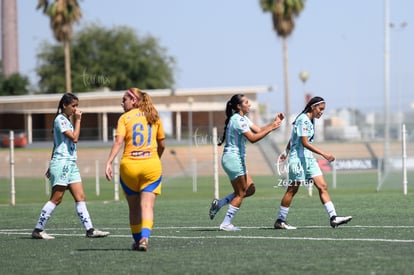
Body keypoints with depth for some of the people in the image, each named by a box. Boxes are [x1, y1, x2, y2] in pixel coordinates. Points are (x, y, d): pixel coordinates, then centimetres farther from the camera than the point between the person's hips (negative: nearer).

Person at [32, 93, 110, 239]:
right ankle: (38, 230, -3)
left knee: (80, 197, 2)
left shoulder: (67, 120, 19)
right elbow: (74, 138, -18)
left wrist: (52, 166, 24)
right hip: (61, 163, -9)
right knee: (56, 199, -8)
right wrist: (78, 120, -10)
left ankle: (90, 230, -2)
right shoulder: (60, 119, -9)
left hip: (70, 164, 9)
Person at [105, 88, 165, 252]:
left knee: (134, 208, 12)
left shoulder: (125, 118, 1)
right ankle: (144, 237, -25)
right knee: (147, 206, -5)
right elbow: (162, 145, 14)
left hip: (129, 165, -1)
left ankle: (137, 241, 19)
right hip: (151, 164, 1)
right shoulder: (154, 117, 10)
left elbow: (118, 141, -12)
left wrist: (109, 163, -17)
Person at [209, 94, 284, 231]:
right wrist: (271, 128, -22)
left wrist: (274, 122, 0)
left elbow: (259, 130, 11)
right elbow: (253, 138, -24)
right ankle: (226, 224, 3)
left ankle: (219, 203, 12)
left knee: (250, 189, 10)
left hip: (238, 159, 10)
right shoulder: (238, 120, -18)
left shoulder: (243, 119, 14)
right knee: (241, 193, -3)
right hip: (232, 158, -10)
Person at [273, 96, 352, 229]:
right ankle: (280, 221, 7)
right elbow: (304, 143, -23)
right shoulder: (303, 120, -16)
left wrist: (286, 152, 32)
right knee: (292, 190, -2)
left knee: (323, 187, -1)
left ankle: (333, 218, -6)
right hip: (298, 158, -9)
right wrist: (324, 154, -27)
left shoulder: (311, 120, 13)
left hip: (308, 158, 9)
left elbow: (292, 138, 23)